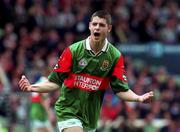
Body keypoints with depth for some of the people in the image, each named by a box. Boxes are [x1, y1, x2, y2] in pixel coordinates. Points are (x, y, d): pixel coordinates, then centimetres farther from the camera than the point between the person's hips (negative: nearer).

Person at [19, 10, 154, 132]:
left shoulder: (115, 56, -3)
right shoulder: (73, 51, -9)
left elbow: (121, 89, -3)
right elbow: (55, 82, -5)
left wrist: (138, 98, -22)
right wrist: (32, 88, -20)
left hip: (91, 116, 4)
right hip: (68, 111, -4)